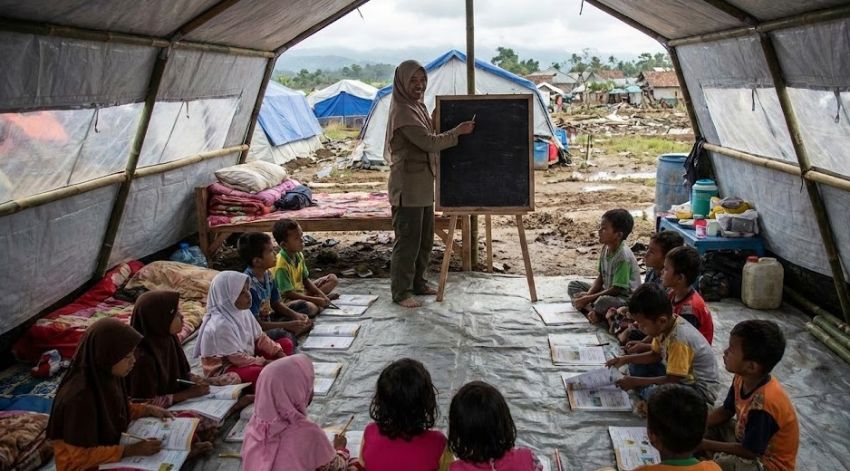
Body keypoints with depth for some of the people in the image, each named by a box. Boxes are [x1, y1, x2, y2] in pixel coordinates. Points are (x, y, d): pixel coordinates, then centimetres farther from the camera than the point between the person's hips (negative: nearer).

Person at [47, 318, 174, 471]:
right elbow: (83, 456, -24)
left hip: (110, 445, 8)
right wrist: (132, 450, -26)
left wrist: (149, 410, -2)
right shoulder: (79, 397, -30)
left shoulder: (106, 376, -8)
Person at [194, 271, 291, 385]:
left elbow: (260, 338, 6)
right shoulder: (221, 325, -29)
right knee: (261, 373, -38)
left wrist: (280, 354, -7)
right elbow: (238, 358, -26)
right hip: (221, 370, -10)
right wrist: (266, 362, -20)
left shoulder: (243, 312, -2)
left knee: (286, 344, 6)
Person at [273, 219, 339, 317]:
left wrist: (321, 295, -6)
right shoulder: (281, 264, -25)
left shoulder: (299, 255, 0)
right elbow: (288, 293, -25)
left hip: (302, 292, 9)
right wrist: (316, 300, -25)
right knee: (309, 307, -41)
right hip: (288, 301, -9)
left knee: (333, 279, 11)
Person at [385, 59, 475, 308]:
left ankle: (418, 282, 30)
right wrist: (458, 131, -14)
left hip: (423, 185, 10)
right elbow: (429, 142, -21)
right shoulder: (402, 111, -17)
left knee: (425, 239, 17)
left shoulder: (417, 106, 13)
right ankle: (400, 291, 7)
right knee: (407, 241, -3)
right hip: (407, 186, -10)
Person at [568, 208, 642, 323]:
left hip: (626, 298, -9)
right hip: (608, 292, 9)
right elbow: (601, 278, 7)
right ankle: (592, 310, -16)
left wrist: (589, 298, -21)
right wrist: (588, 294, -10)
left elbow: (616, 289, -23)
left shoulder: (623, 256, -25)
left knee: (603, 302, -41)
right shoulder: (606, 248, 0)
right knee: (573, 286, 5)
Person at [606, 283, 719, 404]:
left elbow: (671, 380, -26)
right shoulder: (666, 325, -6)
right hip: (682, 377, 9)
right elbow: (655, 355, 10)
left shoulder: (678, 339, -31)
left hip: (701, 389, -9)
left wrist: (635, 382, -20)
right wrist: (626, 359, -1)